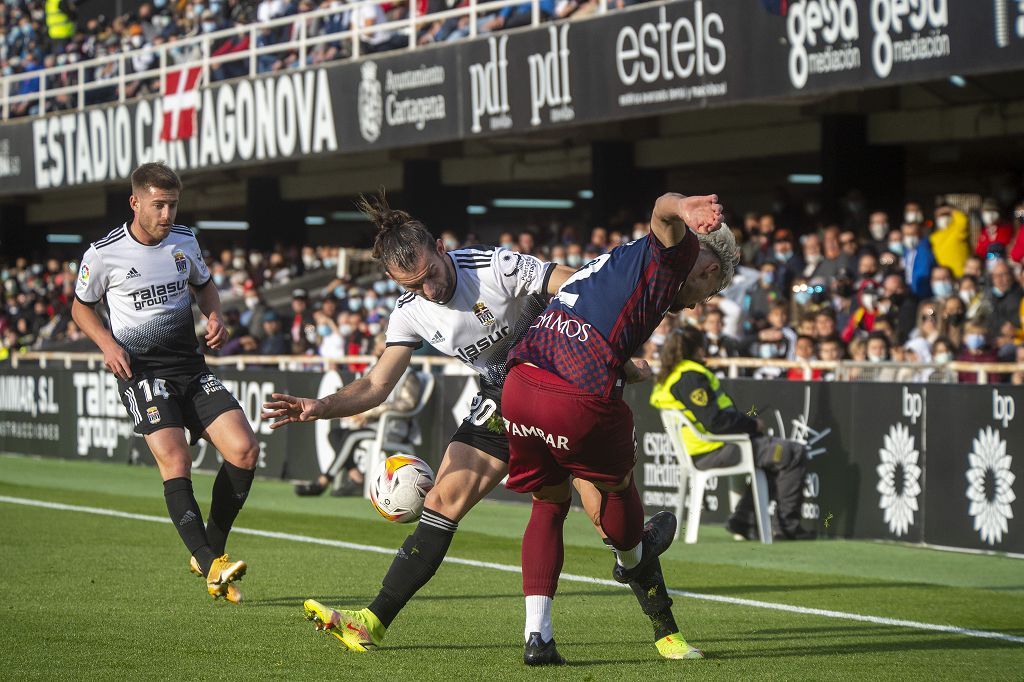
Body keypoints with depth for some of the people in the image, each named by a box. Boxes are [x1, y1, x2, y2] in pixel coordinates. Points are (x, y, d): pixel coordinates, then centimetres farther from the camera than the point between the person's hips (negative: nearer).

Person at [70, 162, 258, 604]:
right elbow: (81, 307, 9)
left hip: (191, 367, 5)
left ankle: (210, 550, 5)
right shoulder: (104, 253, -5)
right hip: (141, 371, -5)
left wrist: (215, 318, 4)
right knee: (174, 460, -24)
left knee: (244, 450, -11)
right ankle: (212, 568, -27)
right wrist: (108, 344, -8)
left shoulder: (184, 241, 6)